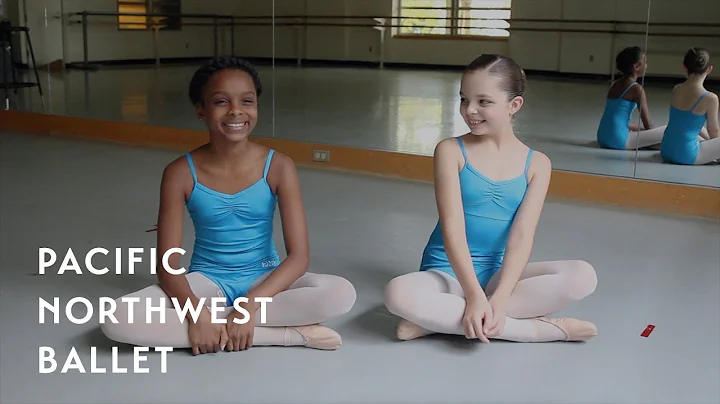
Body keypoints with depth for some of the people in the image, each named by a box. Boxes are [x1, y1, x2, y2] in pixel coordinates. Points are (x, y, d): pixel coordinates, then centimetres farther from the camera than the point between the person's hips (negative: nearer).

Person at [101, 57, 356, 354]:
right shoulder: (181, 173, -10)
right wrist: (197, 313, -30)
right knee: (117, 321, -27)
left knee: (342, 293, -29)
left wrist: (249, 306, -27)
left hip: (264, 280, -1)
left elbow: (299, 256, -14)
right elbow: (167, 264, -11)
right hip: (208, 281, 1)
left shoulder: (278, 167, -11)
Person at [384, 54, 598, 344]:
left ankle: (440, 321, -23)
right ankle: (538, 328, -26)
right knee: (398, 294, -35)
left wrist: (499, 298, -25)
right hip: (448, 273, -2)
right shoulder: (451, 151, -5)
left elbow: (522, 235, -10)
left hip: (499, 274, 3)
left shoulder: (536, 164, 1)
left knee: (583, 276, -22)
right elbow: (452, 229, -14)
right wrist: (474, 296, -26)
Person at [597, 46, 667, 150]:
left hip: (603, 139, 9)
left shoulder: (615, 84, 17)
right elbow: (648, 125, -2)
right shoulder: (636, 88, -5)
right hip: (618, 140, -8)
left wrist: (639, 128, 28)